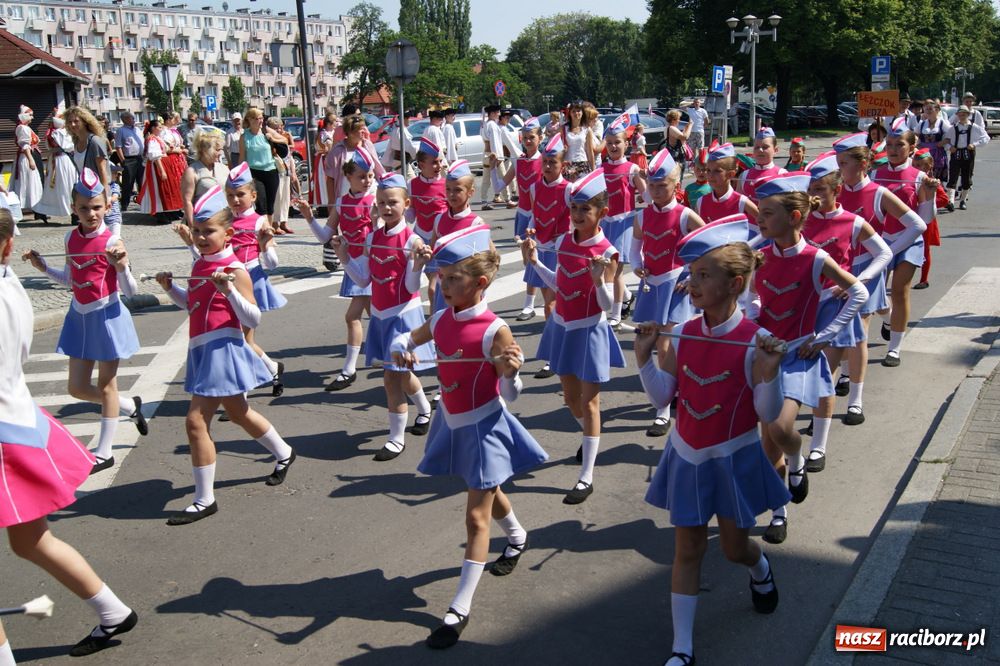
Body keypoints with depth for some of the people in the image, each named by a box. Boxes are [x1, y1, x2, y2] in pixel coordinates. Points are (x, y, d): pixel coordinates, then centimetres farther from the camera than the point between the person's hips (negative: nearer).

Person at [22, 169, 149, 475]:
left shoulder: (112, 242, -16)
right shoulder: (71, 238, 2)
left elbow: (131, 291, -16)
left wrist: (122, 266, -33)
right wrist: (43, 267, 5)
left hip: (106, 316, -6)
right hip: (80, 316, 6)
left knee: (106, 384, 7)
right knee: (77, 388, 11)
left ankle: (104, 452, 19)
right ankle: (131, 406, 36)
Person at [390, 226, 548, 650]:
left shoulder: (494, 331, -23)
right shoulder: (442, 319, -5)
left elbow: (511, 395, -19)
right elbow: (407, 338, 13)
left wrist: (511, 372, -41)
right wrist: (401, 349, -10)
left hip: (483, 426, -7)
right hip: (453, 422, 7)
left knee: (476, 517, -2)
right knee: (487, 493, 29)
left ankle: (460, 609, 5)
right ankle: (517, 536, 58)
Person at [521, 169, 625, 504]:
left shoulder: (606, 253, -17)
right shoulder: (563, 242, 0)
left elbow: (607, 305, -18)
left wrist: (599, 280, -35)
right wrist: (535, 263, 5)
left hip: (589, 331, -6)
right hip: (562, 327, 6)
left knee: (589, 401, 0)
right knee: (570, 396, 19)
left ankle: (586, 477, 6)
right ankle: (591, 439, 49)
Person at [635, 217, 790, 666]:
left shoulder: (756, 341, -18)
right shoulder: (684, 335, -5)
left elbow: (768, 415, -16)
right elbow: (661, 397, 0)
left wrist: (770, 372, -32)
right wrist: (644, 356, -12)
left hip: (733, 458, -3)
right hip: (687, 456, 3)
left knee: (734, 547, 14)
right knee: (687, 548, 7)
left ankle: (761, 572, 53)